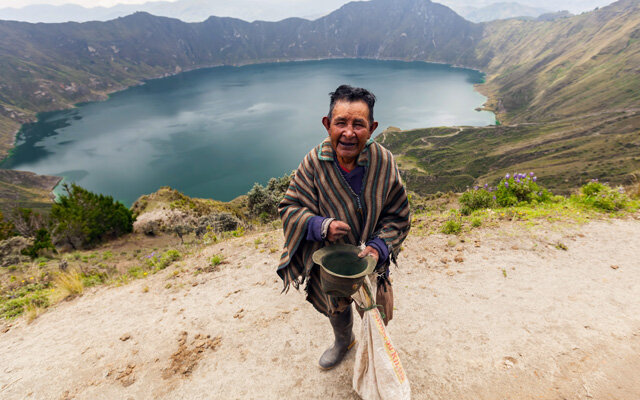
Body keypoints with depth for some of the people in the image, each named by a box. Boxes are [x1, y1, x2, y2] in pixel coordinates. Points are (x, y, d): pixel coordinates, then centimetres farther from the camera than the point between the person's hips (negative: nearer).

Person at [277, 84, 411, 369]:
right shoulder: (314, 163, -22)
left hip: (369, 257, 0)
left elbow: (398, 216, -10)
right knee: (335, 306, 27)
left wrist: (379, 246, -24)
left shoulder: (384, 162, -21)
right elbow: (290, 207, -14)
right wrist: (320, 226, -32)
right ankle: (343, 341, 63)